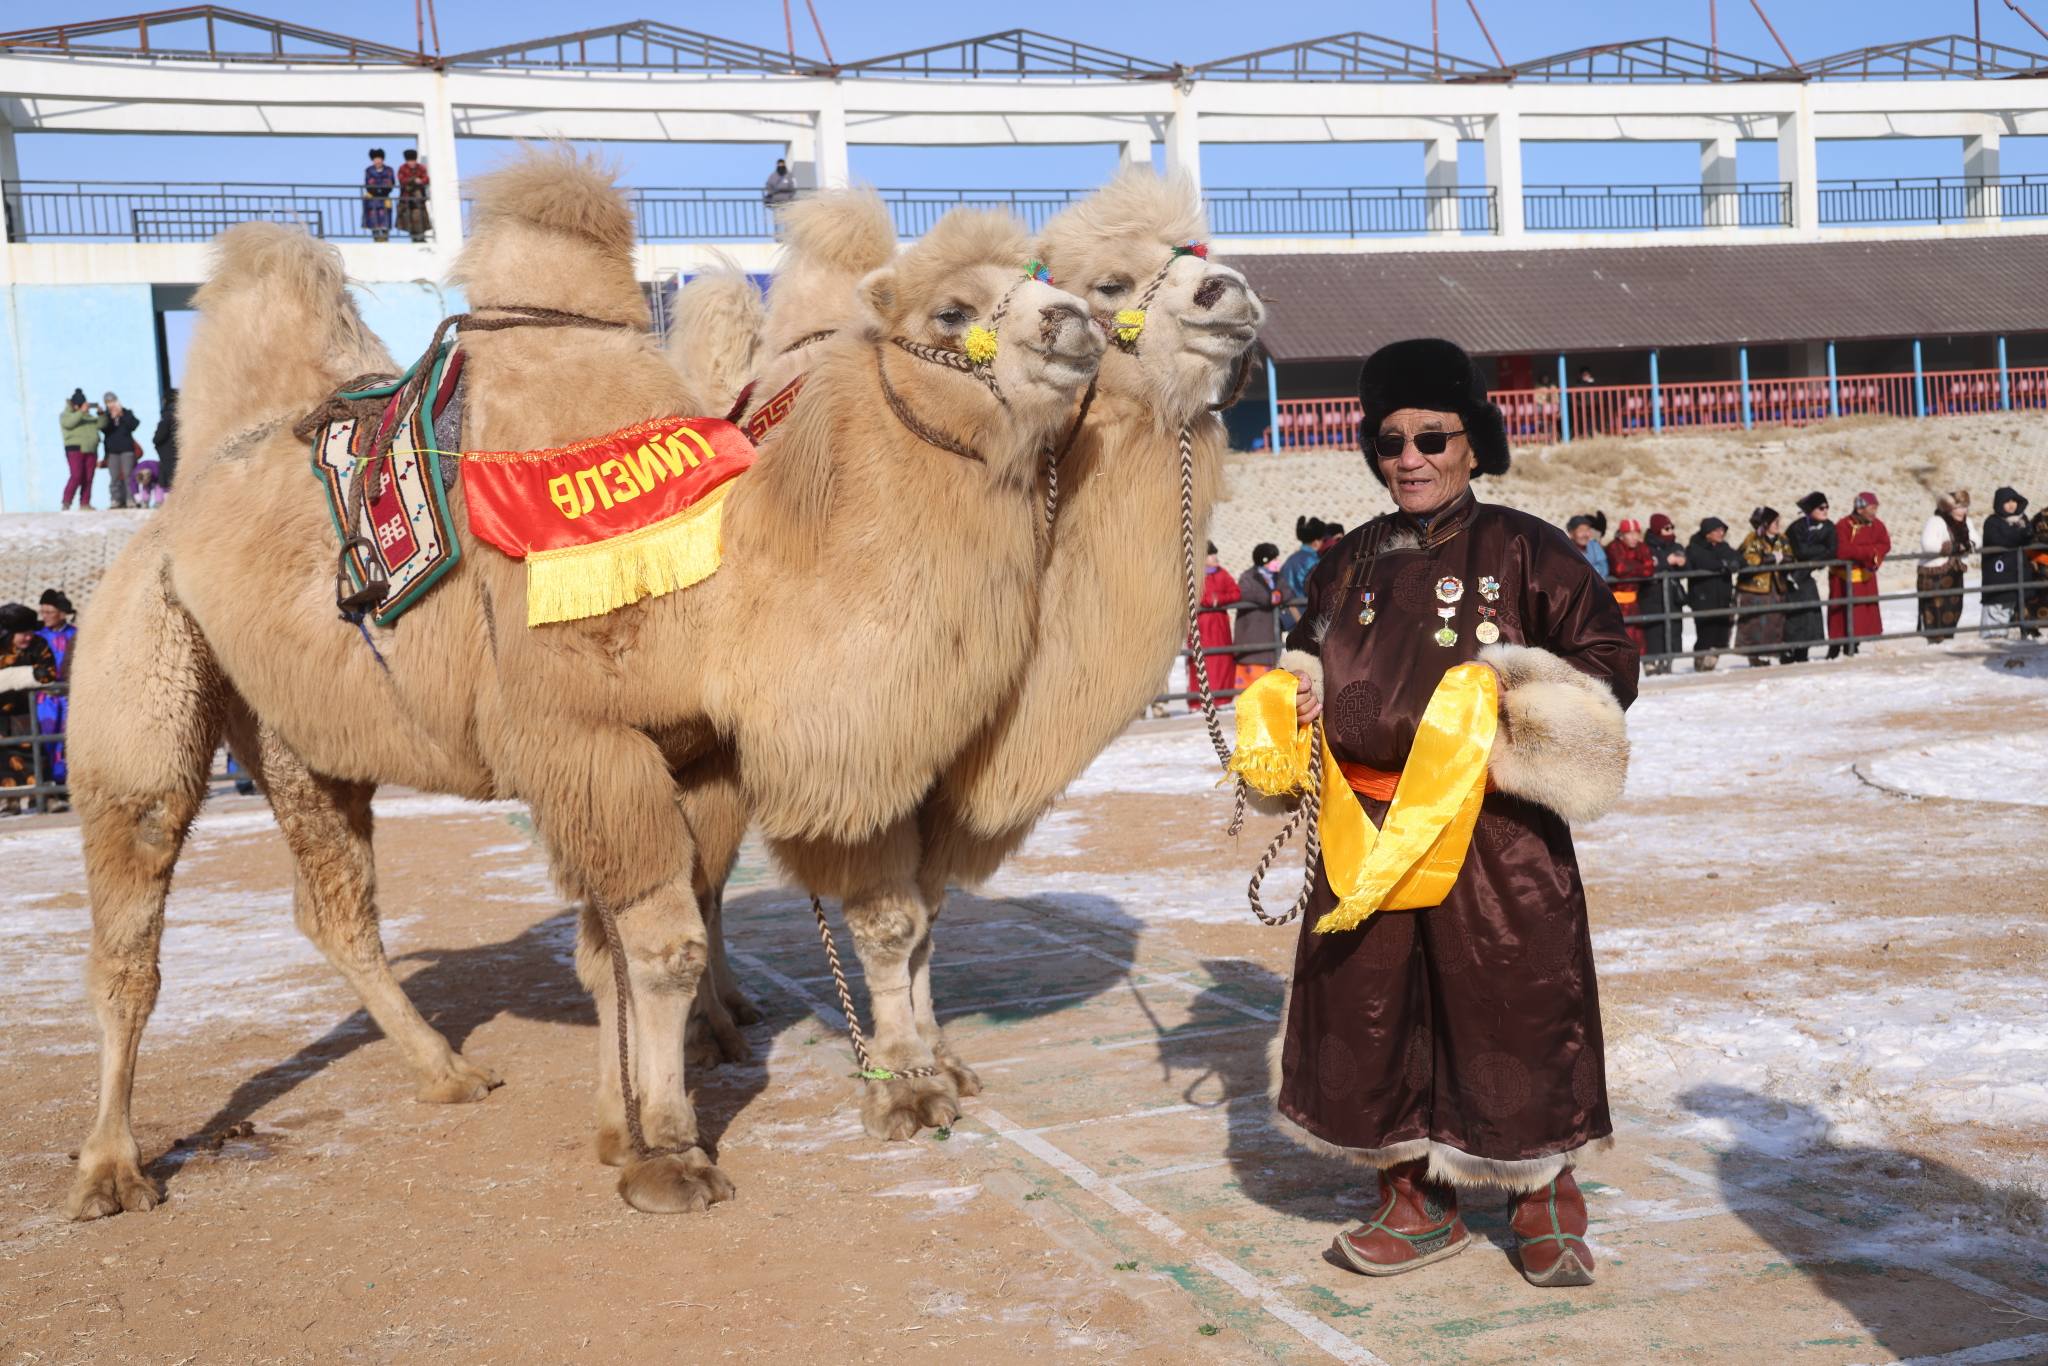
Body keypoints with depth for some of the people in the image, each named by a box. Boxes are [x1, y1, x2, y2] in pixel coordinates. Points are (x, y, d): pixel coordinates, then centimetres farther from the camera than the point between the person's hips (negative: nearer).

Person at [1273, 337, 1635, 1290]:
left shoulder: (1525, 551, -2)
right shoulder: (1349, 564, 13)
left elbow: (1609, 662, -3)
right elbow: (1308, 663, 27)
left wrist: (1513, 691, -16)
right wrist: (1298, 698, 6)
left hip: (1491, 828, -5)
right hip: (1367, 828, 5)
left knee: (1513, 1005, 1)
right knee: (1370, 1006, 9)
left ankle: (1547, 1199, 23)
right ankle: (1417, 1200, 25)